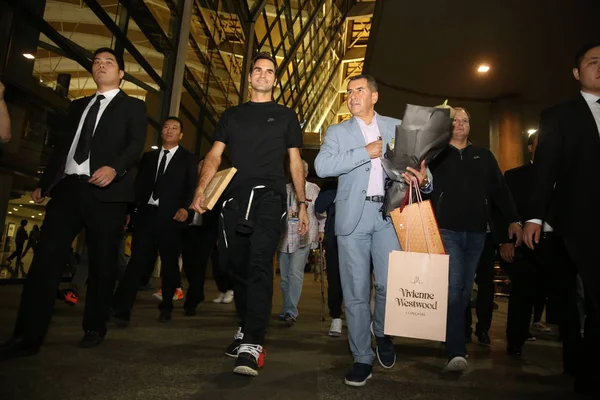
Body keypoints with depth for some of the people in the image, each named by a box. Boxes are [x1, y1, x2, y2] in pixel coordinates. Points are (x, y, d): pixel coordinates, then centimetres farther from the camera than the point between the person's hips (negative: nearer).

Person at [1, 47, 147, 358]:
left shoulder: (132, 106, 9)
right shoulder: (78, 105, 25)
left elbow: (136, 144, -7)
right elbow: (62, 146, 23)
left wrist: (114, 167, -25)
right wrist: (44, 183, 18)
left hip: (105, 192, -4)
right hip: (67, 187, 5)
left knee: (102, 262, 1)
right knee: (45, 258, -4)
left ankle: (94, 328, 15)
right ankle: (27, 336, 0)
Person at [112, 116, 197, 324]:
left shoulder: (188, 159, 9)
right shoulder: (148, 156, 19)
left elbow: (192, 187, -1)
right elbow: (139, 184, 13)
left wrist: (185, 208, -18)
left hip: (171, 216, -2)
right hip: (146, 213, 2)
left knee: (169, 262, 6)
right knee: (137, 260, -3)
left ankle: (166, 307, 20)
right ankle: (121, 308, -4)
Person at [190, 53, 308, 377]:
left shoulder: (286, 116, 14)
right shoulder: (232, 115, 19)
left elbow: (295, 162, 12)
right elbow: (214, 155, 10)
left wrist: (302, 203, 6)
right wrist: (201, 189, -7)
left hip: (269, 197, -3)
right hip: (235, 198, 3)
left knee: (260, 265, -16)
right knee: (237, 266, 7)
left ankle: (252, 344, -15)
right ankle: (246, 327, 26)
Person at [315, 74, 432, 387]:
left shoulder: (397, 127, 14)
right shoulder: (338, 132, 9)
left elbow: (417, 161, 14)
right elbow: (322, 166, -9)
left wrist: (423, 179, -9)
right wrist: (366, 152, -12)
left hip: (388, 214, 1)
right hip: (353, 217, 0)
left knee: (390, 284, -5)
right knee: (355, 291, 3)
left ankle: (383, 334, 27)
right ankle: (362, 358, 19)